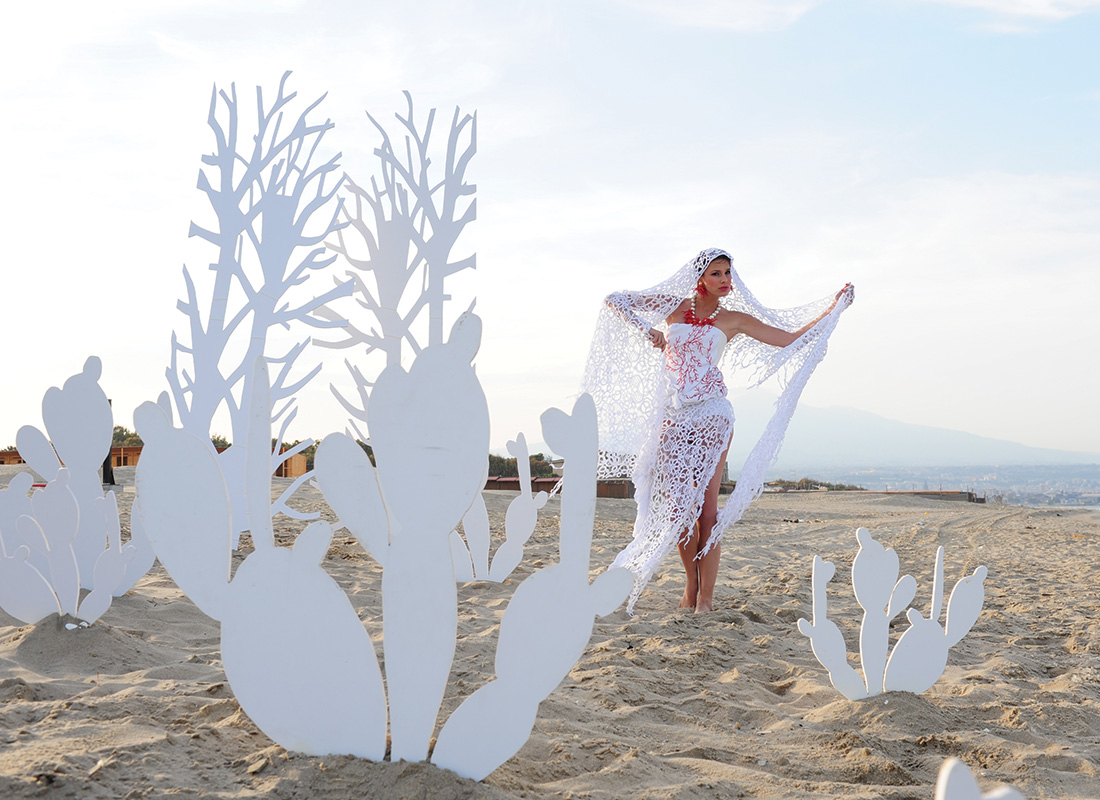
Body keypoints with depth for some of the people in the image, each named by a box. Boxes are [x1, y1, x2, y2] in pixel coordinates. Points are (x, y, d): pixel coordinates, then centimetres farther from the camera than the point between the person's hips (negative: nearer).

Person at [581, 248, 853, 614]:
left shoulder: (733, 319, 10)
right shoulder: (673, 306, 12)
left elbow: (791, 338, 11)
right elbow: (615, 300, 15)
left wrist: (834, 307, 9)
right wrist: (646, 330, 3)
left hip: (711, 414, -1)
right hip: (673, 416, 1)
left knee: (706, 508, -7)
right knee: (677, 506, 0)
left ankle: (706, 596, -3)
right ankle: (690, 584, 17)